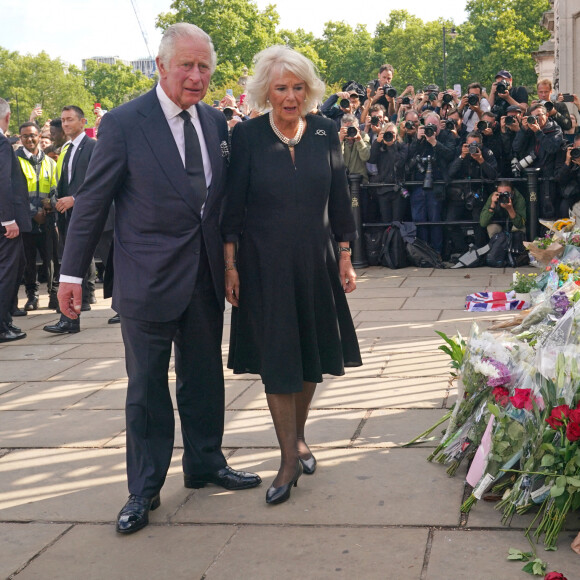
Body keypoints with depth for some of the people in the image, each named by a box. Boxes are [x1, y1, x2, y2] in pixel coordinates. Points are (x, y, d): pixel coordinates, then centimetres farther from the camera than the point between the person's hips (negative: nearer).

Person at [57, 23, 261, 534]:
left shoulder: (216, 122, 5)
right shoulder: (124, 123, -10)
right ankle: (145, 490, 21)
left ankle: (205, 464, 35)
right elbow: (92, 201, -7)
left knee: (204, 377, 17)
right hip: (148, 278, -5)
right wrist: (72, 272, -6)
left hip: (206, 276, 5)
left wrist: (231, 257, 5)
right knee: (147, 387, 7)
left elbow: (223, 194, 11)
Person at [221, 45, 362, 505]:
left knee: (311, 352, 12)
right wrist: (230, 265, -7)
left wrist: (345, 256, 5)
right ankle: (290, 457, 8)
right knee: (276, 359, 0)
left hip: (315, 261, 3)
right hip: (265, 264, -3)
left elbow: (339, 198, 7)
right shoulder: (248, 137, -6)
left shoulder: (324, 133, 2)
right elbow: (233, 207, -3)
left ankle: (298, 436, 33)